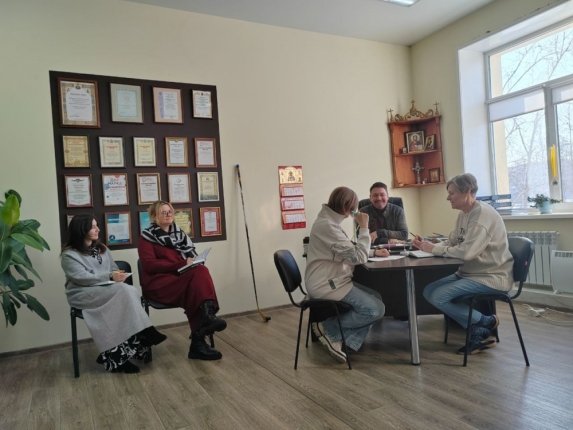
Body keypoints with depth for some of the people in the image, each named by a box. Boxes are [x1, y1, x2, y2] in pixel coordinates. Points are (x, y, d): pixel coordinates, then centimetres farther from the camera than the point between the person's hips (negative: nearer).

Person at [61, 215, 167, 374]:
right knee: (123, 291, -32)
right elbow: (81, 277, -15)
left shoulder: (101, 248, 19)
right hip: (83, 294, -6)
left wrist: (118, 277, -7)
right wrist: (109, 276, -23)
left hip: (107, 291, 6)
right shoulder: (69, 254, -2)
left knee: (131, 291, -29)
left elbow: (114, 269, 17)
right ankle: (144, 333, -28)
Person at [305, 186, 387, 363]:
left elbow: (350, 250, 22)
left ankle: (347, 342, 4)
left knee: (376, 299, 8)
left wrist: (374, 251, 10)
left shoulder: (330, 221, 10)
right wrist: (364, 227, -13)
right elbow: (358, 257, -21)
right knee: (375, 310, -9)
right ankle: (327, 327, 1)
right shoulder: (327, 225, -22)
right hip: (326, 284, -10)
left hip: (332, 280, 10)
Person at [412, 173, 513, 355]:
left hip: (491, 277, -10)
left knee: (438, 296, -20)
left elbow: (466, 252, -29)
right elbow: (451, 243, 12)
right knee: (429, 291, -2)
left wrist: (433, 249, -18)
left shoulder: (483, 214, -20)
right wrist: (426, 245, -5)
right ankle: (479, 333, 2)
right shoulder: (463, 214, 10)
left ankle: (487, 321, 1)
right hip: (469, 272, 10)